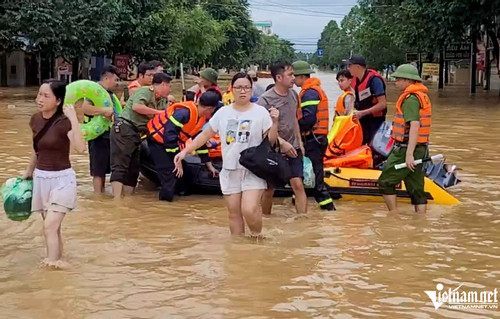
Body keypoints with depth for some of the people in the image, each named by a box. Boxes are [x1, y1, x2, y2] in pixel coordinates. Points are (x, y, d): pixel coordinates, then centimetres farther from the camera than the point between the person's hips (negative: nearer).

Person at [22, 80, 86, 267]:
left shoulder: (64, 122, -18)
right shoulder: (36, 120, 2)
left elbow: (80, 148, -35)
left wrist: (73, 119, -37)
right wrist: (29, 171, 28)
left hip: (61, 179, -6)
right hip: (41, 178, 7)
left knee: (50, 226, -13)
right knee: (53, 226, 14)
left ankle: (51, 263, -7)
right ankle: (57, 261, 26)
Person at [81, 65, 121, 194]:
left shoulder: (109, 93, 14)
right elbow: (85, 107, -28)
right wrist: (104, 110, -30)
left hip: (108, 136, 9)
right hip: (98, 136, -9)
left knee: (104, 169, 16)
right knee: (98, 169, -4)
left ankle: (102, 194, 25)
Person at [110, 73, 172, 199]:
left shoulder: (160, 102, 20)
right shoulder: (145, 91, -7)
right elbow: (136, 106, -23)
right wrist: (158, 112, -14)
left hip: (136, 134, 10)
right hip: (124, 128, -10)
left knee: (133, 169, 8)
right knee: (120, 167, -14)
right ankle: (117, 200, -20)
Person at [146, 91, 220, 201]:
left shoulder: (201, 118, 2)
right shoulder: (185, 112, -29)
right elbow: (169, 132, -31)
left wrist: (209, 165, 14)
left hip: (170, 140, 10)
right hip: (157, 138, -10)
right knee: (168, 169, -16)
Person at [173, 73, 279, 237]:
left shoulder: (260, 112, -3)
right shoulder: (222, 113, 5)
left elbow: (271, 141, -2)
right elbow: (205, 134, 11)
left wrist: (274, 122, -19)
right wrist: (185, 151, 3)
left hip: (253, 170, -3)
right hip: (229, 170, 3)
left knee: (249, 210, -19)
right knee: (234, 213, 7)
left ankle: (257, 236, 9)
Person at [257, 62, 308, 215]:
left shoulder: (293, 94, 4)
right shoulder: (265, 100, -17)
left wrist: (299, 141, 13)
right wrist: (282, 143, -23)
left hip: (293, 149, 4)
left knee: (298, 185, -4)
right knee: (269, 189, 8)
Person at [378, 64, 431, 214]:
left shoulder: (410, 98, -15)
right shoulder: (423, 96, 16)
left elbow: (415, 126, -24)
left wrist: (409, 154, -28)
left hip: (406, 149, -9)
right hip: (421, 149, 9)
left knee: (385, 182, 1)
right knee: (417, 189, 10)